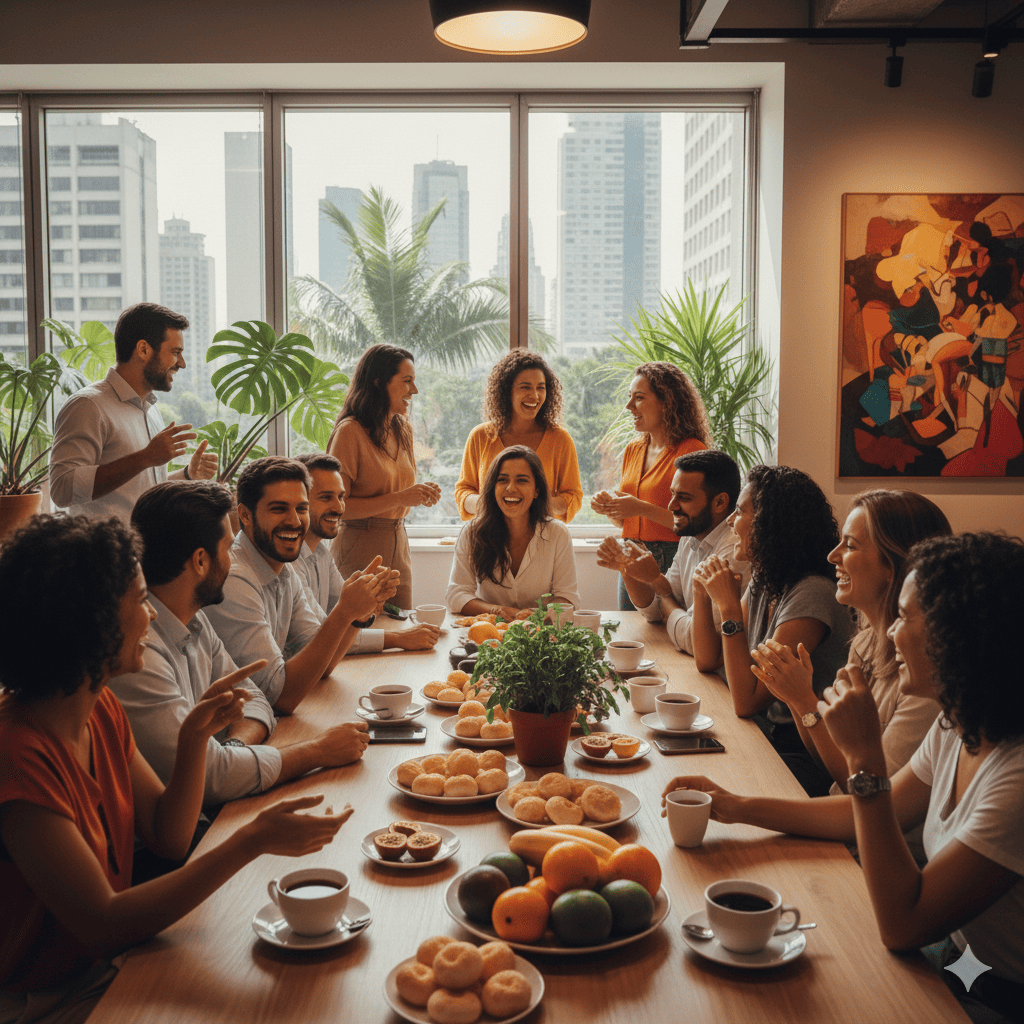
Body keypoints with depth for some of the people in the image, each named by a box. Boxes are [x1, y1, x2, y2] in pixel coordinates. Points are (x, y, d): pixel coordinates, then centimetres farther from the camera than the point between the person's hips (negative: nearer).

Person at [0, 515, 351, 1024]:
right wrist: (251, 842, -31)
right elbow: (102, 924, -27)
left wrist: (195, 736, -12)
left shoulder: (100, 708, 2)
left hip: (109, 964, 8)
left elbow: (167, 837, 5)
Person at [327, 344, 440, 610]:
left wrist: (420, 494, 2)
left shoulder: (402, 429, 12)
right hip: (359, 548, -7)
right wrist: (398, 498, -21)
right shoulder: (350, 432, -12)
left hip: (398, 545, 7)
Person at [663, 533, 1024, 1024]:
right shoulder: (956, 726, -2)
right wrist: (737, 807, 4)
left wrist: (865, 758, -32)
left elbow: (902, 925, -31)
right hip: (957, 961, 7)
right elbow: (876, 812, 11)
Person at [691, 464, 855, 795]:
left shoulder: (811, 595, -23)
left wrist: (729, 608, -24)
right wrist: (703, 591, -2)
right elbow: (708, 660, 12)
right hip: (762, 731, 8)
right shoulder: (763, 582, 5)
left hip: (800, 754, -8)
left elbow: (747, 702, -24)